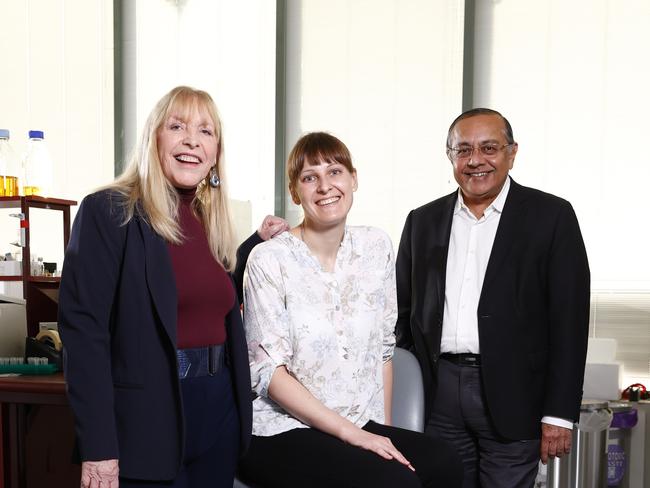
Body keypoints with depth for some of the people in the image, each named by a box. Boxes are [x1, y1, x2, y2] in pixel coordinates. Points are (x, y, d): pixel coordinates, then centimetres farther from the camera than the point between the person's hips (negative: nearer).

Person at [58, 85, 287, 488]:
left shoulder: (209, 222, 11)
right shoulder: (108, 211, -10)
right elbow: (83, 328, -15)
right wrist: (98, 449, -19)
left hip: (220, 413, 7)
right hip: (148, 421, -6)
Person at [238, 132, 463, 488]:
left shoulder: (376, 247, 4)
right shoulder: (269, 260, -9)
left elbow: (382, 347, 10)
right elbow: (268, 371, -11)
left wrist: (383, 428, 3)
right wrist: (352, 433, -16)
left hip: (364, 427, 5)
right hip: (283, 432, -4)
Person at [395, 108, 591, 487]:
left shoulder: (551, 216, -2)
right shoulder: (423, 221, 9)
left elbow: (569, 318, -5)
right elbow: (405, 311, 12)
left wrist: (559, 413, -8)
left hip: (512, 395, -3)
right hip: (439, 395, 3)